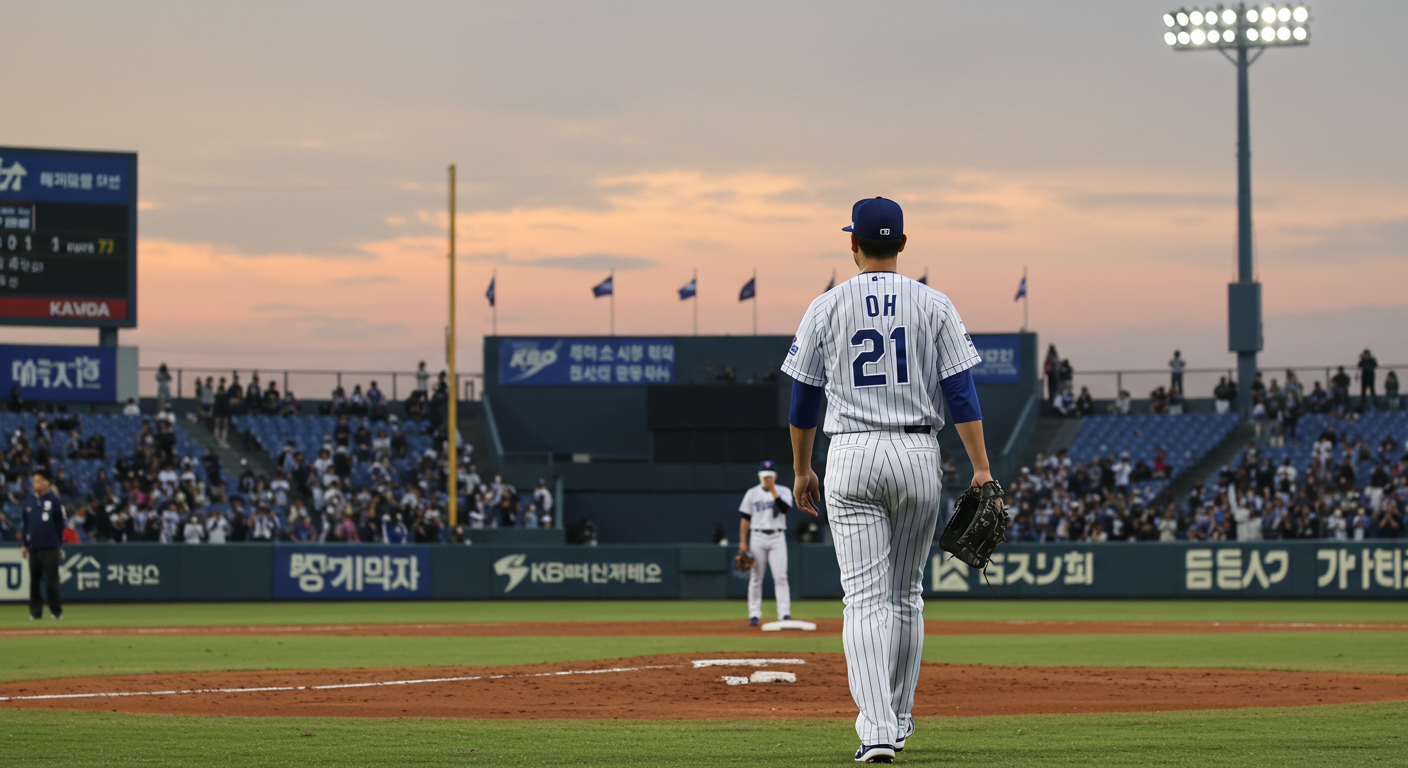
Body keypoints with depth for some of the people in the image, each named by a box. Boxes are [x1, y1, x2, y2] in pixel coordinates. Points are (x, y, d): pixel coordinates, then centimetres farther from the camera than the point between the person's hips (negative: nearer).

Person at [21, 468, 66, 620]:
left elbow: (62, 525, 0)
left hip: (50, 548, -5)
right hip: (33, 548, 5)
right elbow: (24, 524, 16)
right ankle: (35, 611, 12)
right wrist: (23, 544, 10)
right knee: (34, 581, 6)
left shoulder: (55, 500, -1)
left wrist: (60, 546, -3)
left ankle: (56, 611, 2)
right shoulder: (29, 501, 11)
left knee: (51, 581, -6)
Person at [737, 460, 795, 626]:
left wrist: (773, 491, -13)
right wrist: (742, 542, 1)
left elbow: (785, 508, -12)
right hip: (757, 537, 1)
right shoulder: (752, 493, 8)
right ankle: (754, 615, 5)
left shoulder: (784, 491, 7)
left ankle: (784, 613, -11)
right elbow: (745, 518, 8)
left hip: (777, 537, -1)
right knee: (756, 578, 1)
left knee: (781, 577, -9)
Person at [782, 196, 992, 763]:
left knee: (865, 598, -4)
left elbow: (803, 400, 5)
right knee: (906, 594, 16)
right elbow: (961, 392, -5)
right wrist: (981, 469, -6)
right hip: (918, 455, 1)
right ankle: (899, 719, 24)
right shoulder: (934, 306, 1)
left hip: (851, 459, -1)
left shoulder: (826, 308, 1)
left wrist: (801, 471, 17)